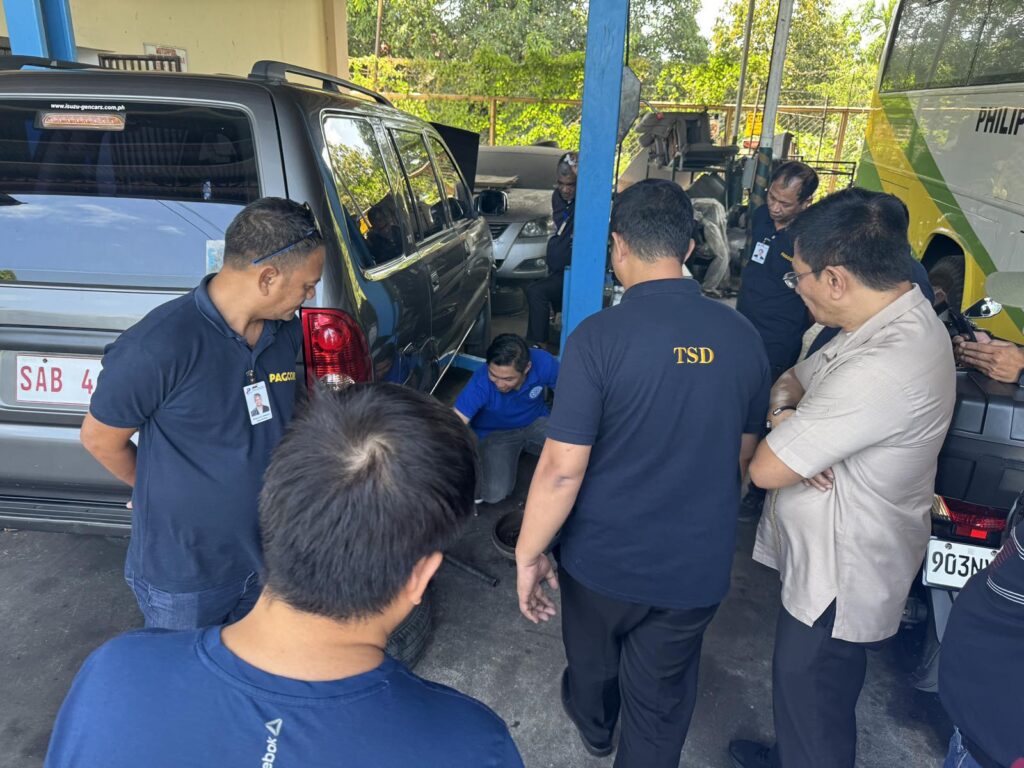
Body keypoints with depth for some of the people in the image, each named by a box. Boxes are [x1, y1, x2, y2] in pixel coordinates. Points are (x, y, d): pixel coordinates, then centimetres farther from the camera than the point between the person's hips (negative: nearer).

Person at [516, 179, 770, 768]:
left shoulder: (601, 336, -22)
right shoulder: (741, 336, -7)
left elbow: (562, 468, -22)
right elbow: (744, 454, 5)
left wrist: (528, 554, -9)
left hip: (604, 561, -1)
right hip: (698, 565, 2)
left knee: (594, 661, 30)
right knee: (661, 702, 21)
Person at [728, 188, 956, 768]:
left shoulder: (886, 369, -34)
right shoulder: (895, 318, -1)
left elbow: (766, 468, -30)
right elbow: (792, 379, 6)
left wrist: (782, 436, -8)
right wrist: (786, 415, -16)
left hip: (840, 576, -9)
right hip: (826, 553, 10)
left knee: (812, 721, 13)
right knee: (802, 688, 31)